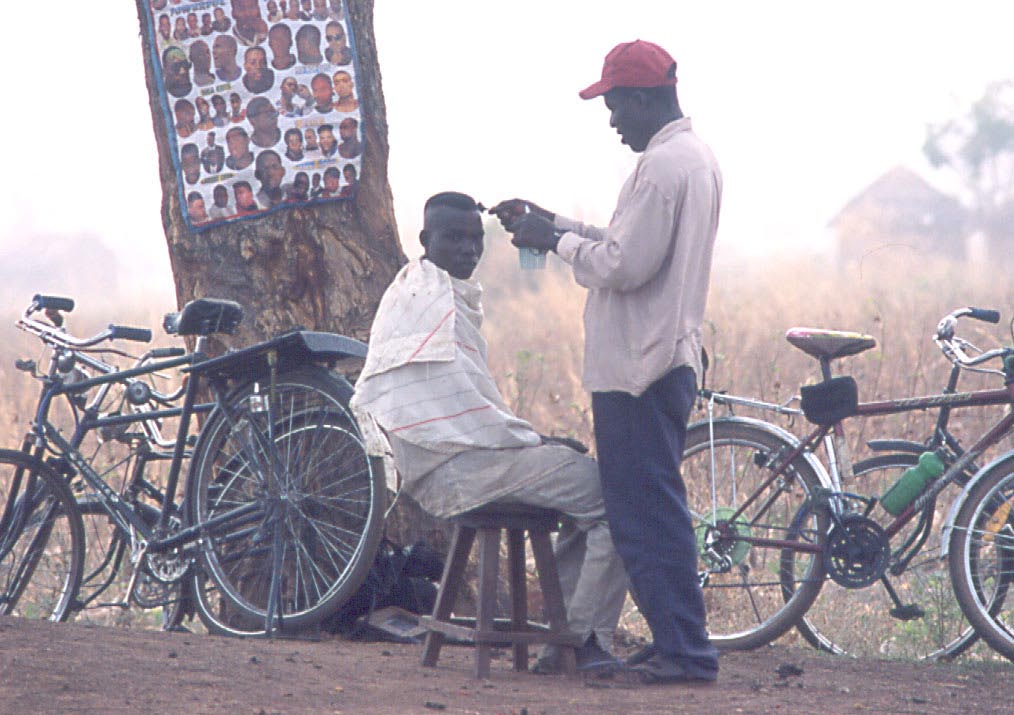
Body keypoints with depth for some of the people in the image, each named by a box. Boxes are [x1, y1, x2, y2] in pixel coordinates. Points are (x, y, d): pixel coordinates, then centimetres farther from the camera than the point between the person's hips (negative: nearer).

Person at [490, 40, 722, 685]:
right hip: (672, 358, 10)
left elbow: (624, 266, -21)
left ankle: (685, 649, -6)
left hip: (639, 366, -10)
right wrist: (557, 225, 18)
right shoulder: (699, 158, 15)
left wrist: (559, 242, -8)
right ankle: (676, 641, 18)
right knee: (654, 508, 15)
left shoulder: (663, 165, -17)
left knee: (644, 510, -7)